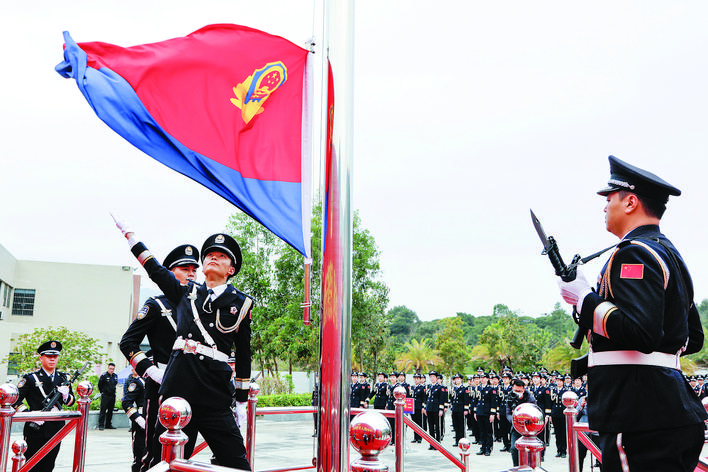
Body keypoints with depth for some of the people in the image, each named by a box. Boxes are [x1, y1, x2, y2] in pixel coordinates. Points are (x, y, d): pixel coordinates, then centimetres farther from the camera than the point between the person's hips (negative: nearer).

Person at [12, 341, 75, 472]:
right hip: (35, 430, -4)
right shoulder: (30, 378, -3)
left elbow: (71, 402, 11)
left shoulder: (64, 378, 10)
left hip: (56, 430, 4)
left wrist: (66, 395, -12)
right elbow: (15, 399, -5)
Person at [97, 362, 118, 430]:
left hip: (112, 396, 6)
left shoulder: (115, 376, 8)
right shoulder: (104, 375, -9)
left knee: (110, 410, 9)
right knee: (103, 410, -7)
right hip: (105, 396, -6)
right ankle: (101, 425, -3)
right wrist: (102, 392, 4)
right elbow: (100, 385, -1)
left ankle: (108, 424, 17)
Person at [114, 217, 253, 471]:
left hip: (215, 397, -1)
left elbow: (243, 355, 13)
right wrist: (129, 233, 29)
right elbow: (155, 269, 23)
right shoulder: (186, 292, 14)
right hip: (178, 390, 2)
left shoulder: (241, 303, 10)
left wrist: (242, 401, 12)